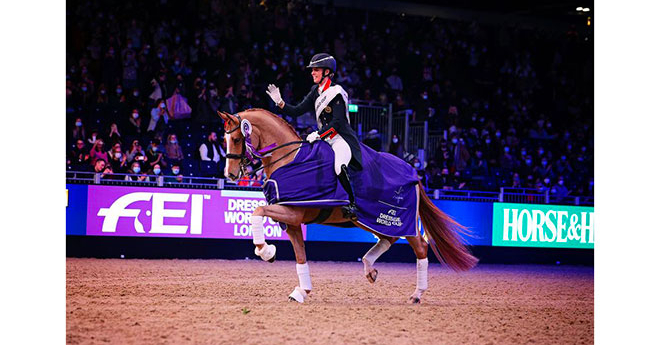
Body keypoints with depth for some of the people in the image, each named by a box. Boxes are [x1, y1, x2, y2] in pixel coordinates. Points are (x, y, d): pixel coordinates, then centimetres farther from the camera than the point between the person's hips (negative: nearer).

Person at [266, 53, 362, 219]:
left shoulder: (336, 92, -11)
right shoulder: (316, 92, 12)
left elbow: (337, 122, -18)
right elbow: (296, 111, 11)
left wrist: (318, 134, -25)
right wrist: (279, 102, -2)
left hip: (342, 139, -9)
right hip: (325, 140, 9)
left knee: (339, 166, -35)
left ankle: (352, 204, -25)